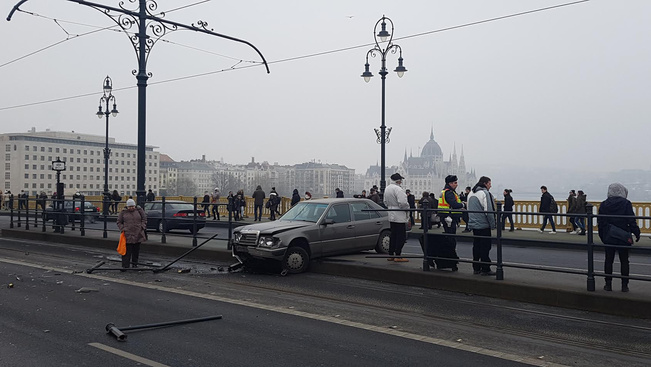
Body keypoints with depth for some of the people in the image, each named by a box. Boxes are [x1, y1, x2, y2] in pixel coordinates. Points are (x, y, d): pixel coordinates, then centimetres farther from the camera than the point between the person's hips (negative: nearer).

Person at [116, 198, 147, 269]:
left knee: (136, 250, 10)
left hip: (138, 234, 2)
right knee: (127, 250, -5)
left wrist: (143, 227, -1)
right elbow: (119, 222, 9)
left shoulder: (139, 210, 6)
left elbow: (144, 219, 11)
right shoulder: (123, 212, 4)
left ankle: (135, 263, 24)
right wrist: (122, 229, -4)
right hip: (127, 235, -2)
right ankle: (125, 266, -2)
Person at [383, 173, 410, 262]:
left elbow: (385, 201, 19)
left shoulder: (387, 188, 11)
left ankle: (391, 255, 16)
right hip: (399, 216, -9)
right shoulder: (398, 189, -19)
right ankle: (398, 256, -3)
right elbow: (402, 203, -24)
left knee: (393, 235, 15)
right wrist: (407, 208, -7)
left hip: (391, 215, 9)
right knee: (401, 236, -3)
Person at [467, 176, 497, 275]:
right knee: (485, 247, -2)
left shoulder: (470, 194, 13)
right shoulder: (484, 193, -14)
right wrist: (493, 224, -11)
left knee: (476, 246, 12)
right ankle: (485, 269, 0)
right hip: (484, 225, -8)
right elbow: (488, 211, -17)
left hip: (473, 225, 8)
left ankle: (476, 268, 16)